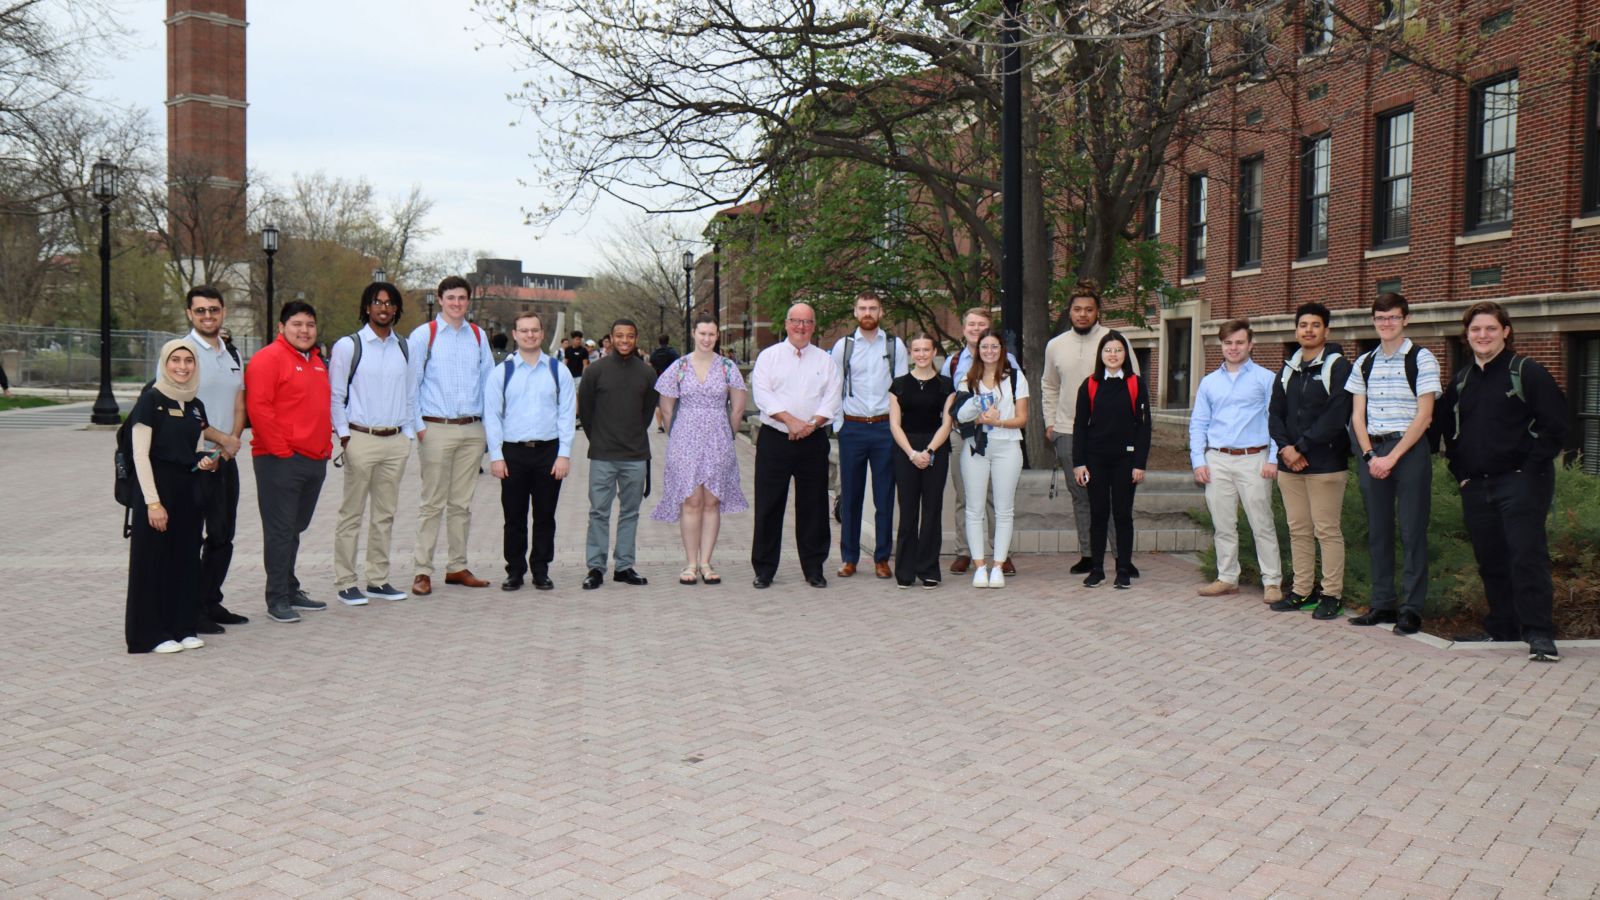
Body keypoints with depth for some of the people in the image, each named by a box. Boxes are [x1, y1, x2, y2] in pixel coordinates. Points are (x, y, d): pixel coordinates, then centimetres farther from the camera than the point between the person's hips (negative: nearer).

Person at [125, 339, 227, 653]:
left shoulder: (196, 405, 10)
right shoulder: (151, 400, -8)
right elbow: (140, 455, -12)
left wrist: (207, 463, -3)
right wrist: (153, 502, -17)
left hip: (189, 490, 6)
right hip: (157, 487, -6)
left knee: (187, 559, 10)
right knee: (154, 560, 0)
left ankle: (184, 627, 19)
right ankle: (153, 634, 9)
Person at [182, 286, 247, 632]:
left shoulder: (233, 354, 14)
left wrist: (234, 439, -1)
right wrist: (220, 437, -12)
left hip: (226, 458, 7)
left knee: (223, 535, 13)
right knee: (190, 537, -3)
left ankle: (211, 603, 23)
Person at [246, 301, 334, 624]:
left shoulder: (316, 361, 19)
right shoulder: (268, 358, -8)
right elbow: (258, 407, -16)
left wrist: (326, 446, 16)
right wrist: (280, 450, -16)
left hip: (315, 460, 8)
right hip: (280, 461, -8)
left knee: (296, 528, 15)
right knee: (280, 530, -4)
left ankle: (290, 590, 24)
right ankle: (277, 599, 1)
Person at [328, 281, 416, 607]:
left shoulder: (404, 347, 11)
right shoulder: (348, 346, -2)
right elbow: (335, 396, -2)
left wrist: (408, 433, 9)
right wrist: (344, 436, -7)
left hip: (396, 440, 5)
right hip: (360, 439, -4)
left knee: (386, 513, 10)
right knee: (352, 513, -1)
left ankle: (378, 579, 18)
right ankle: (346, 583, 5)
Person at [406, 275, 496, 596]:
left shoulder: (478, 336, 12)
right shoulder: (423, 335, 0)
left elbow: (490, 380, 16)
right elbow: (411, 383, 0)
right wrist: (417, 425, -7)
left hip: (473, 430, 4)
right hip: (436, 429, -4)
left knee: (462, 503, 9)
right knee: (433, 503, -3)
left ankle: (457, 567, 17)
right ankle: (422, 572, 3)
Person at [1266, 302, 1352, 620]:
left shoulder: (1337, 366, -4)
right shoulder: (1289, 369, 16)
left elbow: (1336, 416, -14)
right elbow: (1275, 413, 12)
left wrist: (1302, 447, -14)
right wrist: (1285, 447, -6)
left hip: (1325, 464, -6)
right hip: (1290, 463, 6)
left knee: (1327, 530, -3)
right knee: (1298, 530, 10)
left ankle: (1332, 594, 4)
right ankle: (1302, 590, 18)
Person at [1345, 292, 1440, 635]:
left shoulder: (1421, 359, -3)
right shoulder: (1364, 363, 12)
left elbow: (1423, 415, -8)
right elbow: (1357, 415, 10)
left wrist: (1393, 456, -13)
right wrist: (1370, 455, -4)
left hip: (1409, 450, -4)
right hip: (1372, 451, 5)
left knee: (1412, 530, -2)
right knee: (1378, 530, 8)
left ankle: (1412, 608, 4)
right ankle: (1382, 604, 16)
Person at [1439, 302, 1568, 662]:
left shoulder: (1527, 372, -3)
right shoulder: (1461, 380, 15)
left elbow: (1554, 424, -8)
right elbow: (1447, 429, 22)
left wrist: (1531, 468, -13)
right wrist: (1460, 471, 11)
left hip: (1521, 483, -6)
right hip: (1476, 487, 6)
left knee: (1526, 557, -10)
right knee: (1490, 561, 11)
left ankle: (1539, 633, -7)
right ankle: (1502, 628, 21)